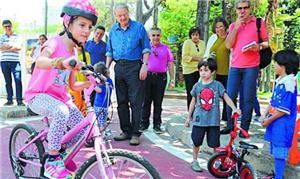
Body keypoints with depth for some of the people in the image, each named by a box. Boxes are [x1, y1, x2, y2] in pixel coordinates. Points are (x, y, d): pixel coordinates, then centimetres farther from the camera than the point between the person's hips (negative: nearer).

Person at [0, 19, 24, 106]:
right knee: (8, 82, 6)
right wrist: (13, 46, -8)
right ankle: (10, 100, 12)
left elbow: (19, 47, -8)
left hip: (15, 61, -2)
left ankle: (19, 100, -8)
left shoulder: (17, 36, 7)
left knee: (18, 81, -8)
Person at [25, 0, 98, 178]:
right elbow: (40, 61, -41)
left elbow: (72, 85, 14)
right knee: (61, 112, -37)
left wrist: (89, 83, -3)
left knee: (82, 128, -5)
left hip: (60, 96, 7)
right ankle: (52, 161, -21)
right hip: (39, 95, -7)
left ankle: (61, 153, 23)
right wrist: (61, 62, -60)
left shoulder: (74, 53, 7)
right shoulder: (55, 42, -16)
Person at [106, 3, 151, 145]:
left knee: (135, 102, -6)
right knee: (121, 101, 8)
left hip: (134, 67, -5)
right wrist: (107, 67, 8)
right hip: (119, 67, 5)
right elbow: (109, 51, 18)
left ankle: (135, 133, 0)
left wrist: (144, 65, -10)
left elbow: (146, 49, 0)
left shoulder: (138, 27, 1)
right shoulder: (113, 30, 14)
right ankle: (126, 131, 18)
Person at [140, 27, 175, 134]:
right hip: (147, 76, 0)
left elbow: (170, 64, 11)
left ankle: (157, 125, 13)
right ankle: (144, 124, 13)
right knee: (146, 101, 3)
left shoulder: (165, 48, 12)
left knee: (158, 103, 5)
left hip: (161, 77, 0)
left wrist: (172, 79, 7)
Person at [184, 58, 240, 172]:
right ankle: (194, 161, 26)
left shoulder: (217, 85, -2)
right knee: (196, 142, 9)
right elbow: (193, 102, 11)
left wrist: (234, 108, -15)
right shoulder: (197, 86, 3)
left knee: (215, 143, 5)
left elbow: (226, 97, 0)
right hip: (199, 119, 1)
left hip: (213, 120, -1)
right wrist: (189, 117, 14)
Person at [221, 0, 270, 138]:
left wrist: (259, 46, -15)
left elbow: (267, 42, 7)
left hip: (251, 67, -3)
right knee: (230, 97, 2)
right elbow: (228, 45, 2)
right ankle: (230, 125, 14)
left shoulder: (259, 23, 4)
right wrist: (236, 27, -5)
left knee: (248, 99, -1)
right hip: (234, 66, 3)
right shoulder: (233, 25, 13)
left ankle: (244, 128, 5)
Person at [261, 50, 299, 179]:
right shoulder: (280, 81, 9)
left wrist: (269, 120, -13)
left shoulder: (288, 83, -20)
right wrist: (264, 115, 8)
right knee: (276, 151, 19)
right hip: (275, 122, 10)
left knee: (279, 153, -2)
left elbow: (283, 110, -20)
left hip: (282, 125, -10)